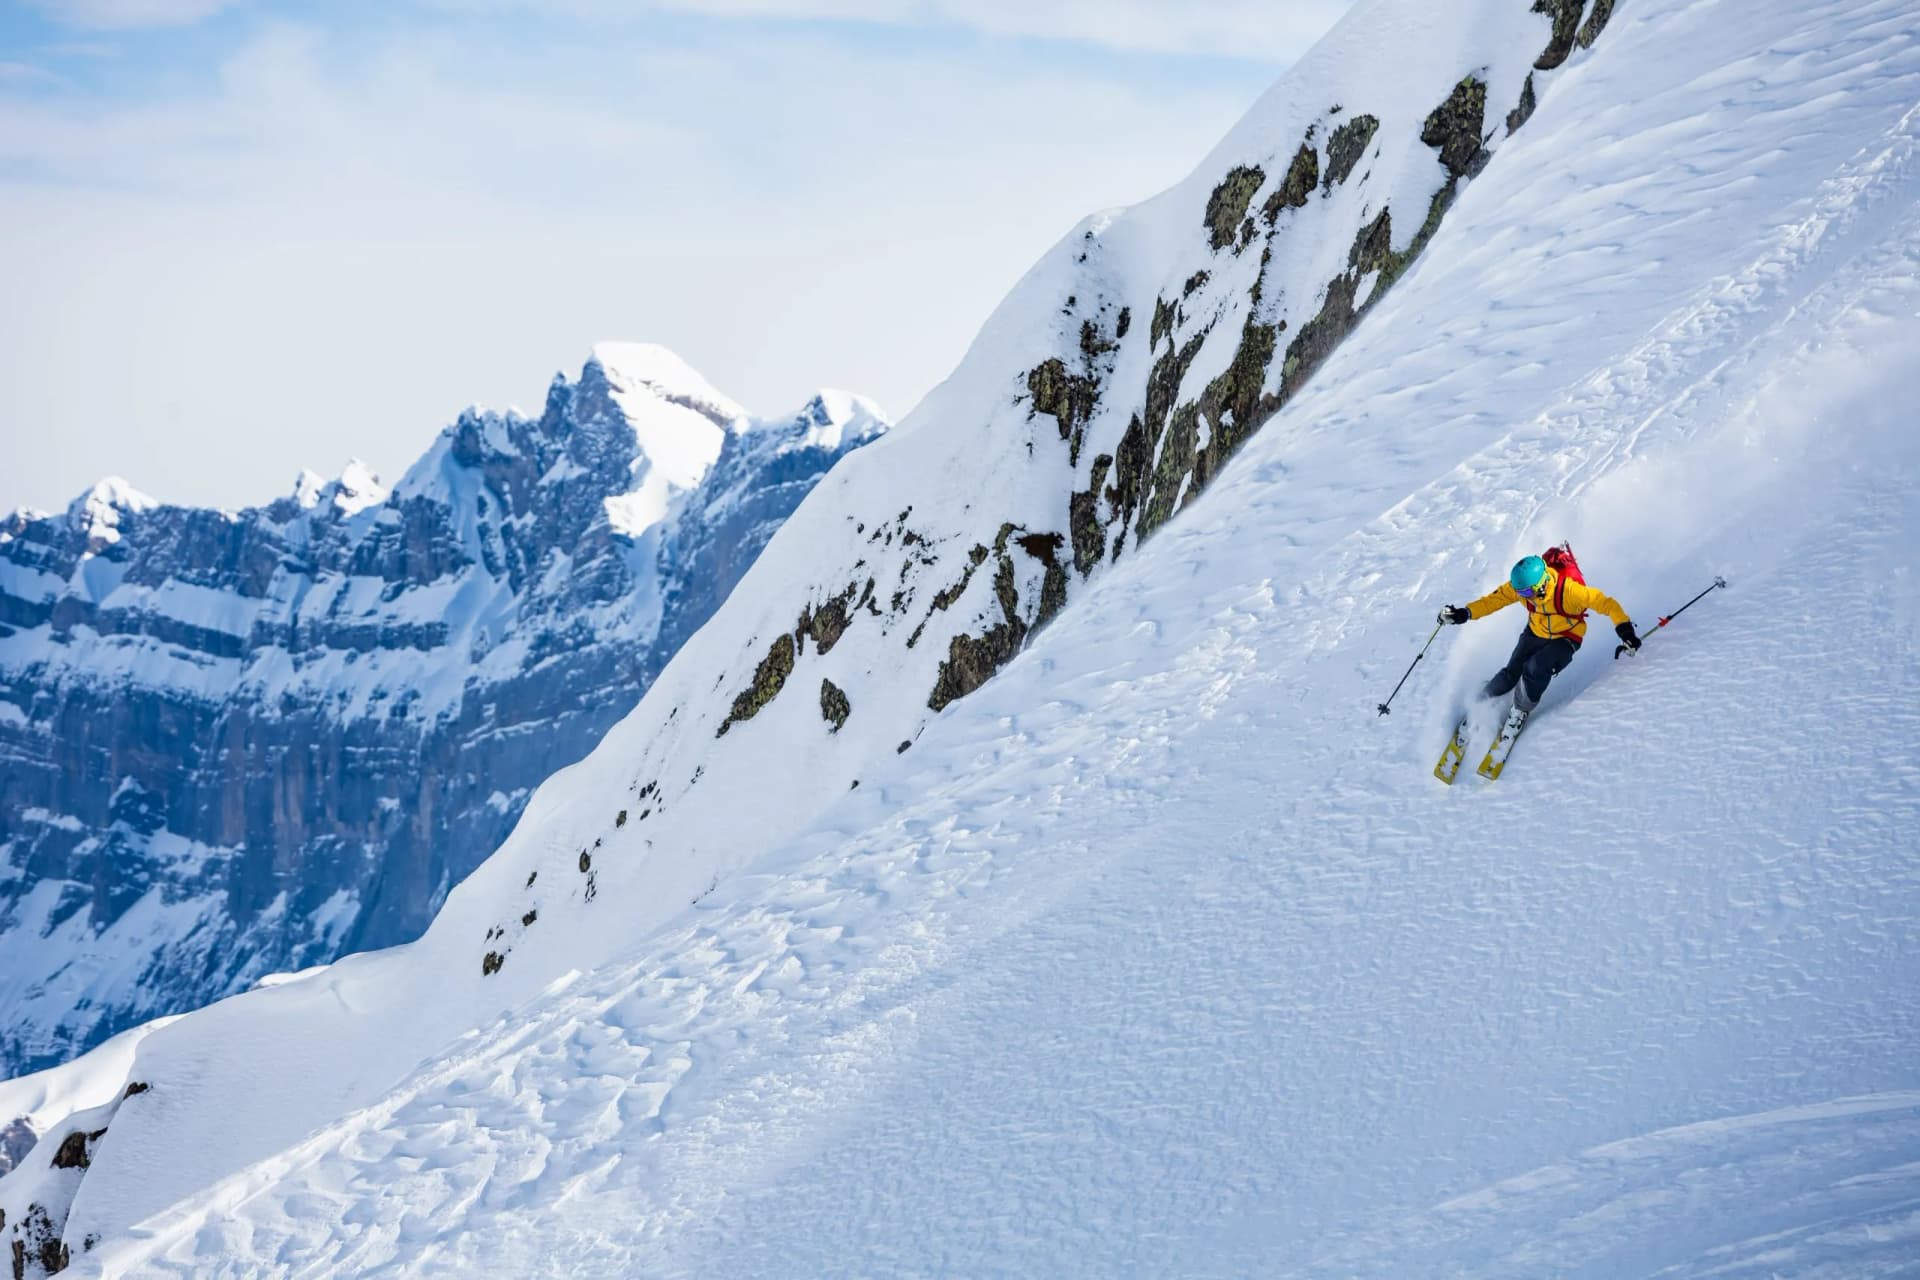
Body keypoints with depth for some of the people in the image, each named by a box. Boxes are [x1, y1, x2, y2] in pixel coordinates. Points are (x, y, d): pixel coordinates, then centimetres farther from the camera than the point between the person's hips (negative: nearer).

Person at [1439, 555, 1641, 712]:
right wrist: (1465, 613, -22)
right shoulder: (1519, 586, -22)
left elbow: (1604, 602, -33)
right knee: (1512, 672, -6)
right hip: (1535, 633, 4)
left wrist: (1624, 626, -45)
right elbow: (1494, 600, -11)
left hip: (1565, 639, -4)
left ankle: (1521, 711, 0)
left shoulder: (1568, 590, -36)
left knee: (1535, 668, -26)